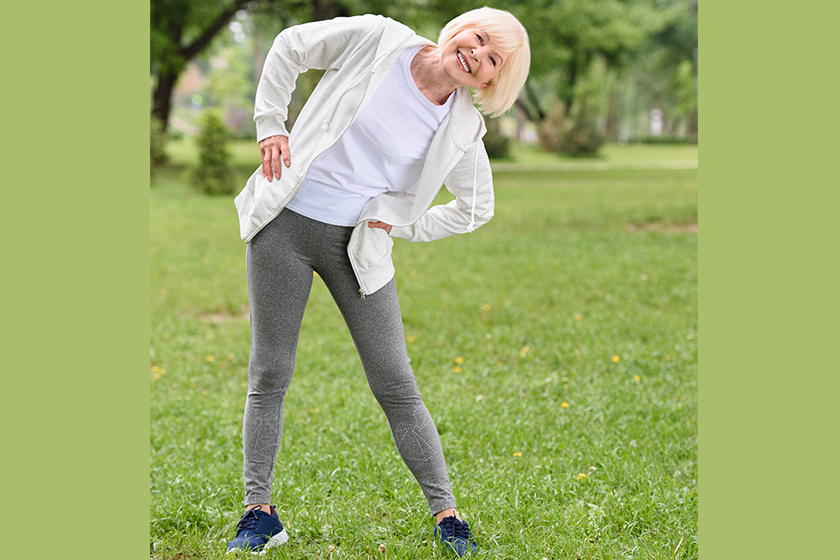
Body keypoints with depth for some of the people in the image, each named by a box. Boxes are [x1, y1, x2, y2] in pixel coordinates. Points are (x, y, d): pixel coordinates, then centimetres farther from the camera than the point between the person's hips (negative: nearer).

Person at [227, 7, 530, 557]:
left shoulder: (463, 130, -3)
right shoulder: (377, 39, -7)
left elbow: (476, 207, 11)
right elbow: (291, 46, 6)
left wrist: (402, 226, 2)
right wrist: (271, 125, 0)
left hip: (358, 245, 1)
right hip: (285, 224, -1)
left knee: (396, 383, -1)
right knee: (269, 374, 3)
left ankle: (446, 515, 9)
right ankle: (260, 511, 15)